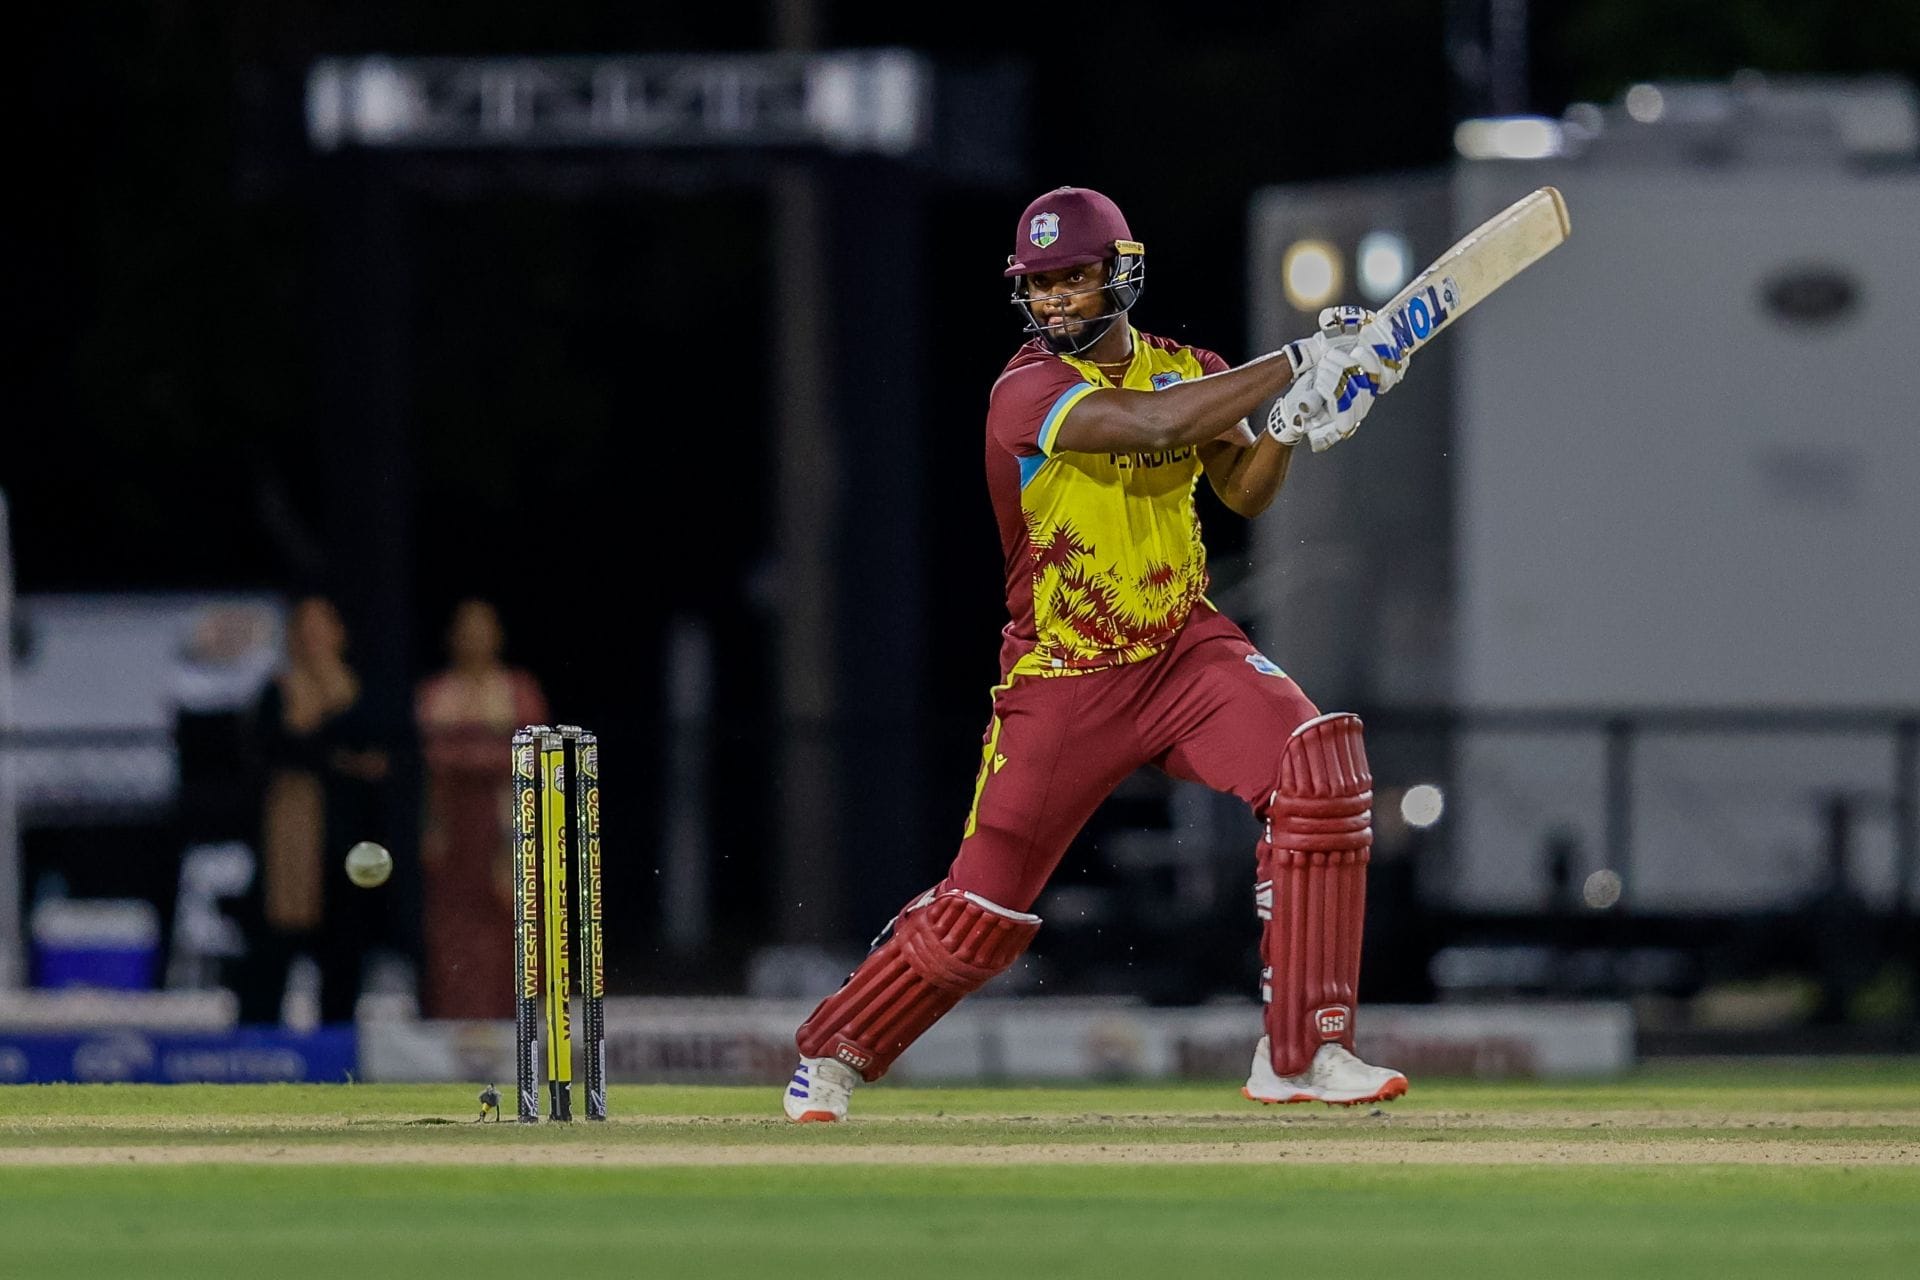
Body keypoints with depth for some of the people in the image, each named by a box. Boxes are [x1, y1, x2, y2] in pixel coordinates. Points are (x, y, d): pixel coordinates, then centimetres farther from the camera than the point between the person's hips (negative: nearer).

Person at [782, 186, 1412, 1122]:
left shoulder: (1183, 370, 4)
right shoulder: (1028, 392, -18)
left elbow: (1243, 492, 2)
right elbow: (1155, 422, -33)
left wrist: (1287, 424, -18)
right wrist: (1297, 363, -30)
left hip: (1185, 651, 4)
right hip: (1063, 683, -4)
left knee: (1319, 764, -21)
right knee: (983, 913, -4)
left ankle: (1300, 1053, -15)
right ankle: (831, 1054, 24)